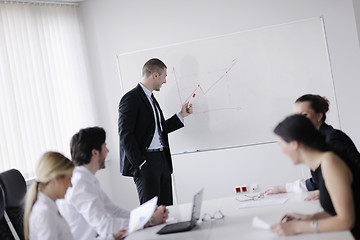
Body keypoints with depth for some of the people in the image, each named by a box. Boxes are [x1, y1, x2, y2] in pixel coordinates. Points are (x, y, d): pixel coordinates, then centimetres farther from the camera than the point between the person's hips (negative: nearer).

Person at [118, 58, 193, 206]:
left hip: (162, 160, 9)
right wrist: (140, 163, -18)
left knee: (166, 208, 8)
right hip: (145, 162, -9)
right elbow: (125, 135, -15)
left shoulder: (151, 99, 19)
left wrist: (181, 115, 24)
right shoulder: (131, 98, -10)